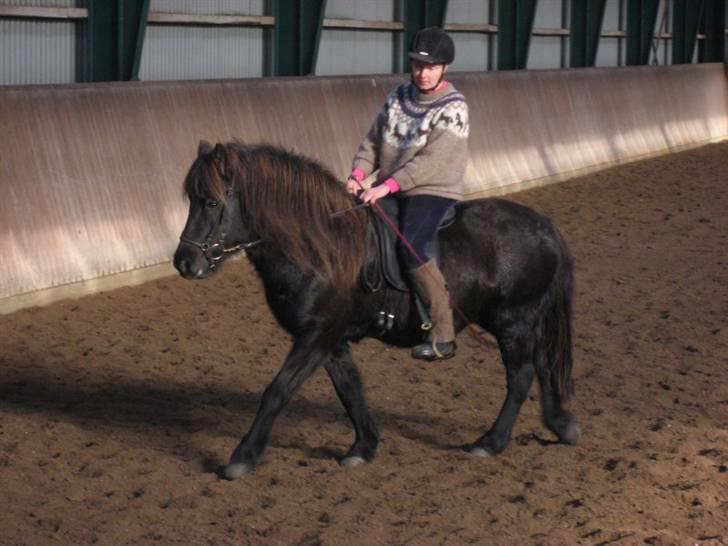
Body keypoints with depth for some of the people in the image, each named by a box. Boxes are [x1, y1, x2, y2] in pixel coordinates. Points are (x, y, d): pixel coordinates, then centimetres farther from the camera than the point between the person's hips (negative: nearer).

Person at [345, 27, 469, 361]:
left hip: (434, 193, -8)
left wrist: (388, 186, -27)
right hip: (390, 192, 8)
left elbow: (431, 160, -19)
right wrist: (359, 173, -7)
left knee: (411, 248, -30)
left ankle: (443, 336, -27)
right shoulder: (398, 98, 9)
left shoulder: (453, 108, -11)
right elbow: (373, 141, 12)